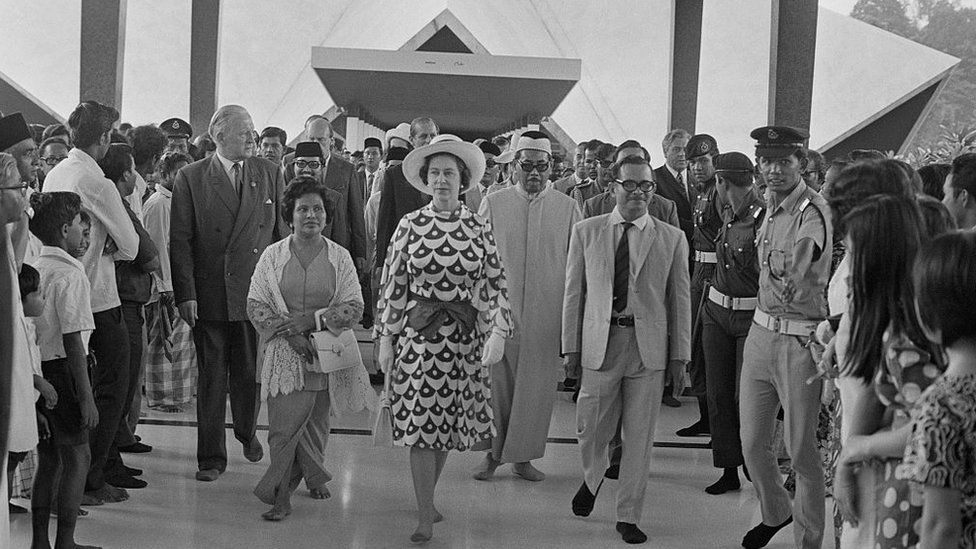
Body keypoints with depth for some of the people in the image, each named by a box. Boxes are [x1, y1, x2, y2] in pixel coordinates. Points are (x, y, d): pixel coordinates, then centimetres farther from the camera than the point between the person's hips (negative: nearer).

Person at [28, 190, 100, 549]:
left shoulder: (35, 268, 7)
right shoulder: (71, 275, -15)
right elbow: (72, 342, -18)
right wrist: (86, 396, -16)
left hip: (35, 369, 8)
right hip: (62, 370, -8)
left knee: (48, 459, 16)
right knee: (77, 457, 4)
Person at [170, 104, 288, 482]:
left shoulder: (269, 174, 7)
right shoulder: (190, 178, -1)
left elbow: (282, 231, 9)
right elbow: (180, 241, -4)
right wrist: (185, 294, -11)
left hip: (257, 292, 2)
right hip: (209, 292, -2)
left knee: (250, 373, 11)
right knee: (211, 377, 3)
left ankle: (247, 432, 37)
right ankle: (211, 456, 13)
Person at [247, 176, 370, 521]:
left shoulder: (339, 257, 2)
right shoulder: (273, 255, 2)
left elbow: (354, 307, -2)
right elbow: (255, 304, 0)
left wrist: (312, 319, -15)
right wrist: (289, 333, -12)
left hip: (326, 351, 1)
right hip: (284, 352, -1)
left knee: (317, 421, 11)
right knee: (284, 422, -9)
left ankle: (314, 476, 35)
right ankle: (281, 496, -3)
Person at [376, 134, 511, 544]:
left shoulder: (479, 229, 2)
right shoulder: (410, 226, 0)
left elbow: (496, 285, 1)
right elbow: (392, 286, 2)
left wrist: (499, 332, -11)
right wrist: (385, 338, 0)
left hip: (465, 336, 2)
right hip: (418, 333, -2)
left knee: (449, 425, 11)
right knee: (420, 425, -3)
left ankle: (427, 497, 34)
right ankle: (425, 520, 4)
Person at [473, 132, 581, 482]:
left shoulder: (567, 208, 4)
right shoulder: (492, 204, 4)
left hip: (546, 317, 0)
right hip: (499, 312, 0)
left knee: (537, 387, 5)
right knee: (496, 384, 4)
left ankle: (523, 456, 17)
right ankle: (492, 452, 18)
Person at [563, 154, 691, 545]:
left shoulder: (672, 239, 4)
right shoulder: (586, 232, 5)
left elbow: (679, 300, 5)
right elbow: (574, 293, 6)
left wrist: (679, 357, 3)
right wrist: (571, 348, 2)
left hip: (649, 347, 0)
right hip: (600, 342, 0)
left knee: (639, 436, 4)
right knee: (591, 430, 5)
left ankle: (628, 516, 17)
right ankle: (592, 479, 38)